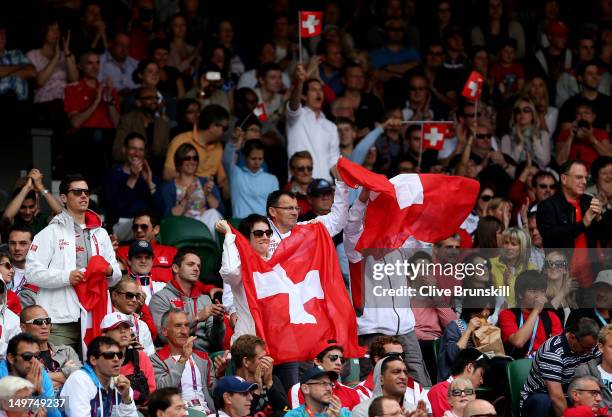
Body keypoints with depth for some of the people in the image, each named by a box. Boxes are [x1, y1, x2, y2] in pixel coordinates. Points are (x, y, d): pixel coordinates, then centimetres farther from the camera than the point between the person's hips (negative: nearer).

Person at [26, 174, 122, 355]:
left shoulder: (100, 234, 20)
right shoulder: (51, 233, 3)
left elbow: (115, 276, 22)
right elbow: (32, 272, -6)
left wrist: (110, 272, -3)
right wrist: (66, 277, -17)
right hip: (61, 321, -5)